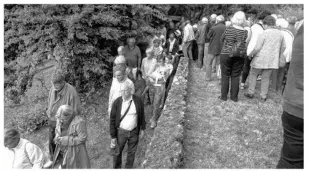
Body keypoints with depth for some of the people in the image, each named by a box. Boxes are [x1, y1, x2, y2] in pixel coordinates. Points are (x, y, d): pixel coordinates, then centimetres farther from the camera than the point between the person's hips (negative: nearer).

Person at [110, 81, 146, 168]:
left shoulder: (138, 101, -15)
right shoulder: (117, 102, -17)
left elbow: (141, 115, 0)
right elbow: (112, 120, -9)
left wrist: (142, 129, 6)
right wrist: (113, 136, -7)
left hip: (134, 131, 1)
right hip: (121, 131, -1)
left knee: (131, 152, 19)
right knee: (117, 151, 14)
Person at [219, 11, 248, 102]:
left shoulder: (228, 30, -6)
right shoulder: (245, 32, -5)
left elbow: (221, 40, 8)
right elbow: (244, 46, -7)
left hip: (226, 54, -1)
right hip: (239, 56, 1)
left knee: (225, 76, 7)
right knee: (235, 76, 9)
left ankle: (224, 96, 12)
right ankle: (234, 97, 15)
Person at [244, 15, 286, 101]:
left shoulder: (264, 33, -14)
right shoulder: (280, 33, 4)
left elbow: (257, 48, -17)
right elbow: (283, 47, 13)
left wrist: (250, 54, -2)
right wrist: (277, 55, 26)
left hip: (261, 59, -5)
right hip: (272, 60, 5)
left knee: (253, 74, 14)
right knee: (266, 78, 14)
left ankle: (250, 93, 16)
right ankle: (263, 96, 18)